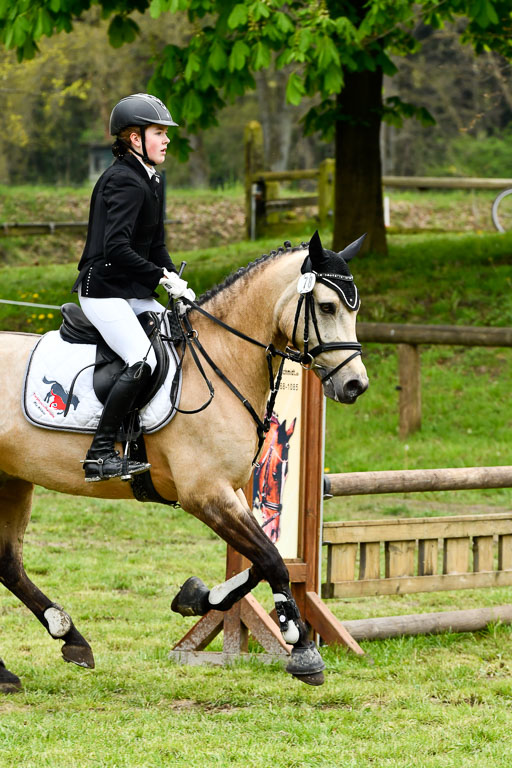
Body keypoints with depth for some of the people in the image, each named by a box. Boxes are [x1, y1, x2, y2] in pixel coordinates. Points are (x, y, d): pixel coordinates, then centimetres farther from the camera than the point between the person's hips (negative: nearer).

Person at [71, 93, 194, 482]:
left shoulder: (150, 180, 15)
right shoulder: (124, 182, -16)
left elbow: (155, 245, 18)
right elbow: (117, 248, -25)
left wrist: (176, 281, 3)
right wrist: (162, 277, -21)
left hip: (134, 292, 10)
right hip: (103, 290, -10)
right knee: (143, 361, -23)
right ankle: (101, 454, -21)